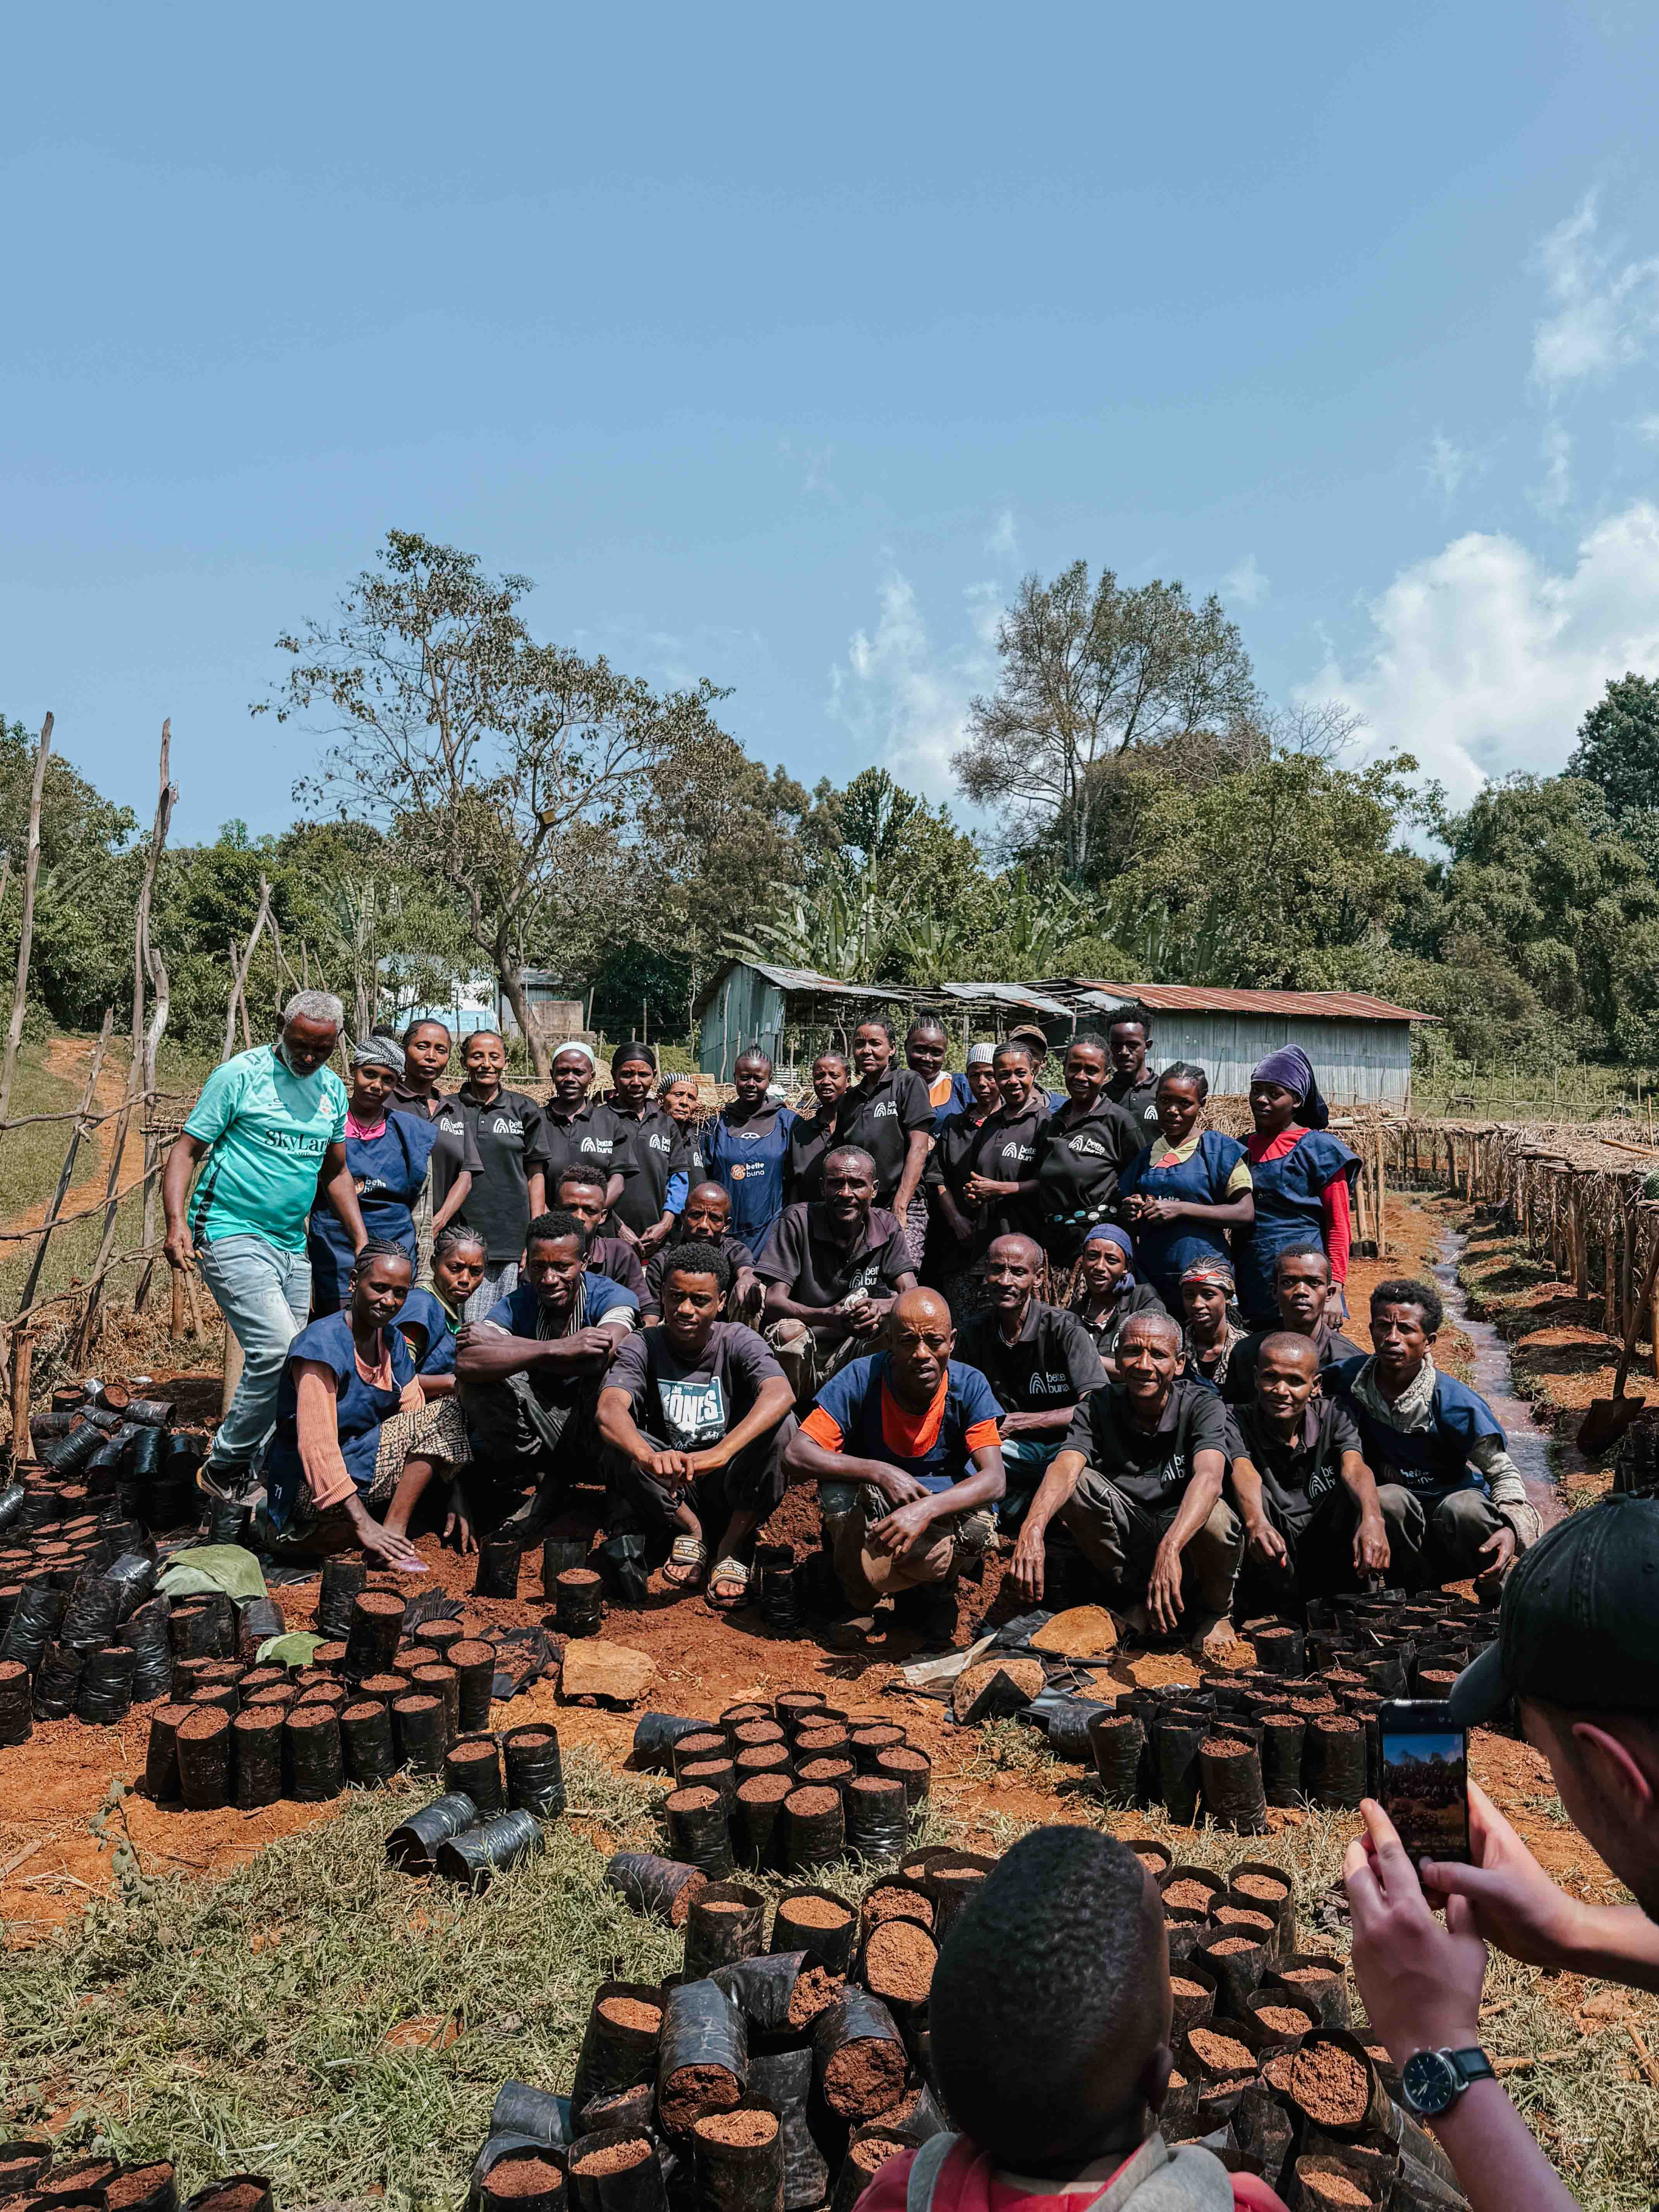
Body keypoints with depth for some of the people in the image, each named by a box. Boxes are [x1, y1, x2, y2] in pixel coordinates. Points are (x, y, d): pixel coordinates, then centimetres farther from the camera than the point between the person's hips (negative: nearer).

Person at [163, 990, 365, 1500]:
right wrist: (177, 1222, -21)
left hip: (292, 1245, 7)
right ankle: (225, 1468, -1)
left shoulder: (333, 1090, 11)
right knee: (280, 1351, -19)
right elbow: (187, 1150, -7)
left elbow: (336, 1172, 21)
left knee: (283, 1362, 7)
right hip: (231, 1235, -7)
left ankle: (243, 1465, 21)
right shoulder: (241, 1075, -7)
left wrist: (362, 1241, 13)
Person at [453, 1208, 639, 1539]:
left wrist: (498, 1342, -26)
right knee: (476, 1379, -21)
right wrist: (558, 1350, -39)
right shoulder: (516, 1305, -8)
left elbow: (599, 1359, -36)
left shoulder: (612, 1297, -14)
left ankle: (554, 1481, -10)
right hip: (535, 1425, 2)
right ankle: (540, 1474, -7)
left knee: (611, 1374, -32)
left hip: (591, 1431, -2)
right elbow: (465, 1364, -27)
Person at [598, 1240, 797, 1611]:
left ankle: (733, 1547, -9)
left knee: (781, 1425, -27)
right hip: (672, 1494, 1)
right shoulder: (643, 1347, -8)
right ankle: (692, 1532, -3)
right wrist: (650, 1457, -51)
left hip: (733, 1490, 0)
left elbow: (781, 1395, -31)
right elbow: (609, 1410, -28)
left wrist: (719, 1453, -47)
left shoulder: (737, 1341, -10)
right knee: (624, 1447, -28)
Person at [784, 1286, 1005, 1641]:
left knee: (980, 1521, -32)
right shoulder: (862, 1378, -20)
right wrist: (881, 1473, -36)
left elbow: (994, 1479, -27)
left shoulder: (970, 1386, -18)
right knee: (838, 1488, -32)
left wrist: (925, 1509, -46)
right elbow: (796, 1454, -25)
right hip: (870, 1508, 0)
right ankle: (857, 1591, -4)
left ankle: (934, 1592, 2)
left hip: (943, 1504, 1)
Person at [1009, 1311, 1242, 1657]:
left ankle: (1214, 1612, 0)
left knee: (1215, 1516, -35)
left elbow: (1209, 1477, -36)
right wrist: (1032, 1528, -49)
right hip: (1128, 1534, 2)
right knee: (1077, 1485, -22)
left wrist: (1170, 1549, -53)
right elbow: (1064, 1468, -27)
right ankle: (1137, 1595, -2)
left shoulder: (1202, 1405, -16)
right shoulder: (1099, 1407, -10)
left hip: (1187, 1536, -2)